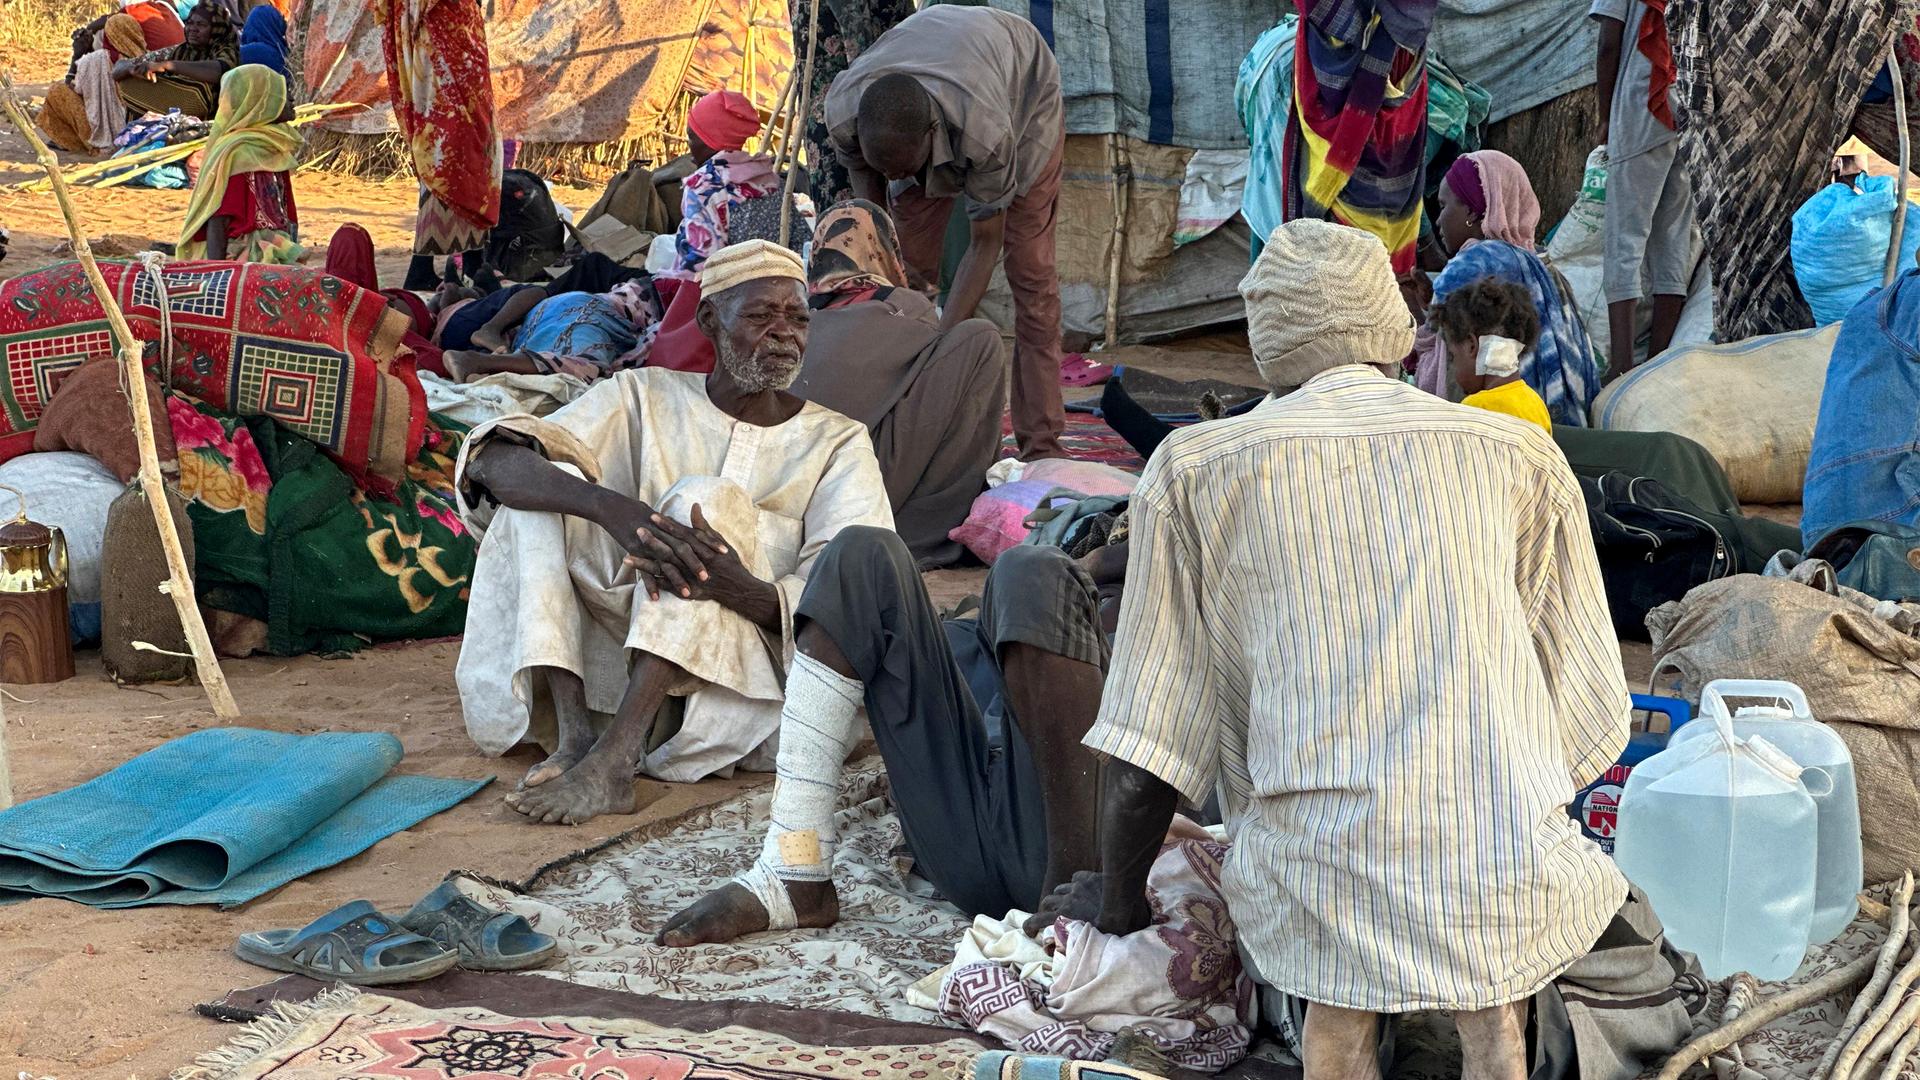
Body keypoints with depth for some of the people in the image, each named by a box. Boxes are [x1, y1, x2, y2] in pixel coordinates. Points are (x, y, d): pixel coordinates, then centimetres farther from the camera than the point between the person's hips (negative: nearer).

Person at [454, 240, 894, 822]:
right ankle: (573, 734, -29)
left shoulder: (838, 442, 5)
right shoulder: (646, 397, 7)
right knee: (548, 485, -14)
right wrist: (612, 507, -31)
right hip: (619, 657, 2)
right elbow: (496, 462, -9)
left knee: (704, 497, -24)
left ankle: (612, 759, -36)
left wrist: (737, 587, -32)